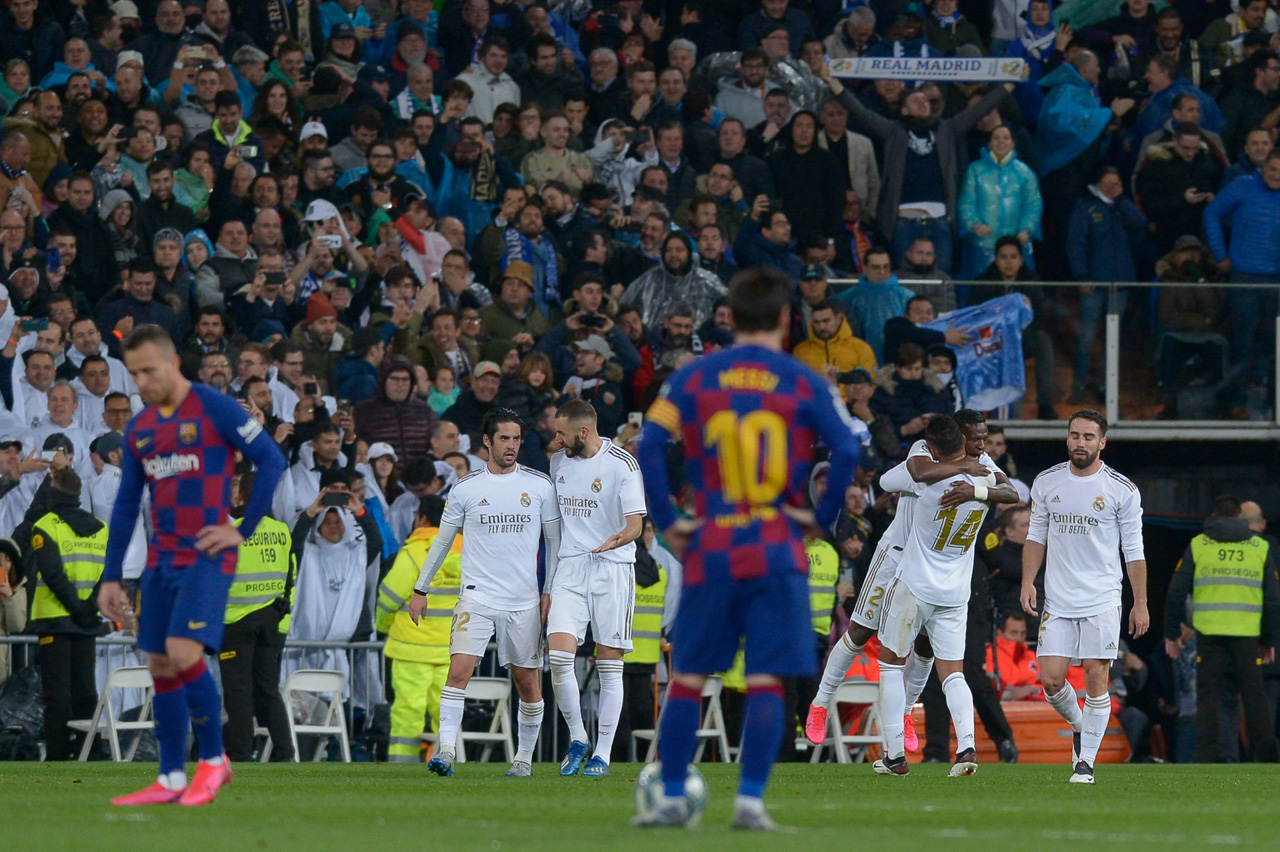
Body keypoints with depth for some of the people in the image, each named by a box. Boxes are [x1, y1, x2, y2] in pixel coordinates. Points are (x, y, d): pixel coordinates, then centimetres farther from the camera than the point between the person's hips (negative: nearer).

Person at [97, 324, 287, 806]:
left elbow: (272, 461, -9)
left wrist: (244, 531, -11)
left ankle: (214, 761, -2)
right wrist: (110, 578, 13)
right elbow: (125, 506, 17)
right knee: (160, 667, 5)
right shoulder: (139, 429, 12)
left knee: (183, 654, -18)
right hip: (162, 562, 7)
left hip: (207, 558, -7)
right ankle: (171, 780, 12)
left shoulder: (213, 409, -8)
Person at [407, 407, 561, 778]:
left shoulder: (540, 486, 4)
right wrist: (421, 589, 13)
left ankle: (525, 757, 22)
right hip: (476, 597, -1)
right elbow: (442, 540, 12)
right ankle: (446, 750, -21)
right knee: (459, 669, -17)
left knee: (527, 681, 7)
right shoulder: (465, 489, 3)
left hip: (524, 601, 1)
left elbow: (554, 540, 11)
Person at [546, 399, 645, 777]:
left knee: (609, 664, 0)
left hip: (612, 569, -4)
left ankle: (602, 753, 8)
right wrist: (546, 587, 24)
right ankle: (576, 738, 6)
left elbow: (636, 523, -12)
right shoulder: (559, 462, 9)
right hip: (569, 568, 4)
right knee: (559, 654, -13)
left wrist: (620, 538, -36)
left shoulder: (622, 464, -8)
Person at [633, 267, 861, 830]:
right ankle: (750, 801, -8)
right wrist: (822, 517, 0)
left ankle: (671, 799, 9)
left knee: (687, 678, 9)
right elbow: (847, 451, -11)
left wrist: (665, 521, -1)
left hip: (709, 550, 1)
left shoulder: (694, 377, 5)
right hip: (777, 550, -1)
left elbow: (648, 444, -6)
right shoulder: (804, 383, 1)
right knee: (766, 682, -1)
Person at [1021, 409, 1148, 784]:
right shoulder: (1046, 483, 6)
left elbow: (1134, 551, 2)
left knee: (1096, 678, -5)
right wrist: (1028, 582, 3)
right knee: (1051, 679, -4)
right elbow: (1036, 537, 14)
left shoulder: (1122, 491, -2)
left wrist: (1141, 603, 0)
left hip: (1102, 601, -2)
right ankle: (1078, 726, 26)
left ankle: (1086, 762, 3)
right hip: (1058, 600, 2)